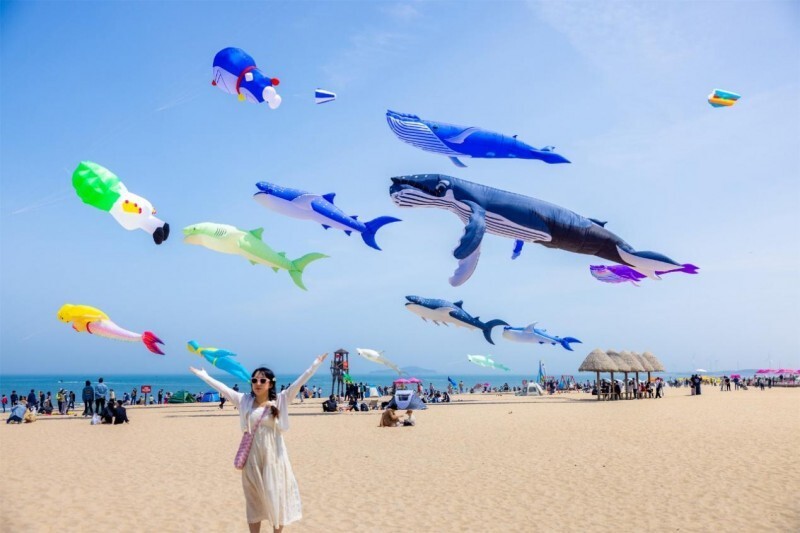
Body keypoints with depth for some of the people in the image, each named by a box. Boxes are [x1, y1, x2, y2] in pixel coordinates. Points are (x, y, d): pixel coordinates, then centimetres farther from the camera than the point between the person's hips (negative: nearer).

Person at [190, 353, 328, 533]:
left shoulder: (280, 400, -4)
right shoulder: (244, 401, 2)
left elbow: (299, 382, -10)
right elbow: (222, 387, 6)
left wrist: (316, 364, -16)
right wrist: (204, 376, 9)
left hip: (273, 456, -2)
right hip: (252, 457, 2)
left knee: (276, 498, 5)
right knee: (253, 499, 12)